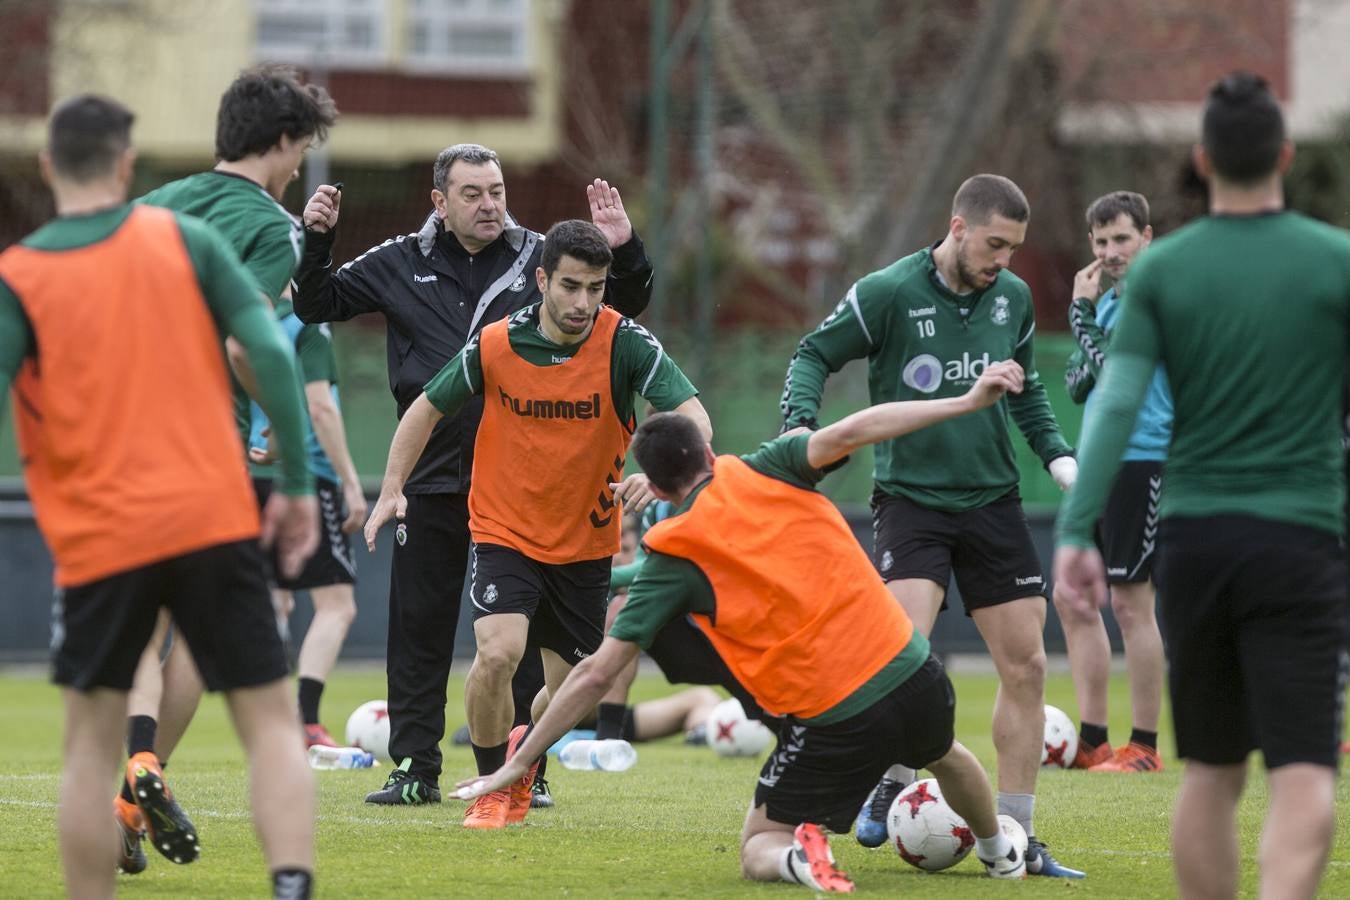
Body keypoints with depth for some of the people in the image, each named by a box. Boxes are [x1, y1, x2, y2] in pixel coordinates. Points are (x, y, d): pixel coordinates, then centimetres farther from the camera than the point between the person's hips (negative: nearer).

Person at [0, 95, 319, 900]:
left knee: (92, 744, 10)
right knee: (270, 722, 4)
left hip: (98, 539, -1)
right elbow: (272, 353, -3)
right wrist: (297, 485, 3)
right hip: (214, 522, 1)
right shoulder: (184, 239, 4)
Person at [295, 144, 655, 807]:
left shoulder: (539, 260, 4)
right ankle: (415, 769, 10)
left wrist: (622, 252, -9)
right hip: (430, 479, 1)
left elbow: (624, 305, 10)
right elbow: (317, 304, 12)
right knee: (419, 629, 4)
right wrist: (316, 241, -4)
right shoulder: (401, 265, 6)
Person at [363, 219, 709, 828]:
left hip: (586, 543, 1)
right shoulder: (494, 346, -12)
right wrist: (392, 490, -5)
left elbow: (692, 417, -22)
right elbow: (428, 408, 4)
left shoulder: (624, 343, -15)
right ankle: (490, 787, -1)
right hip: (505, 532, -1)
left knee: (569, 689, 9)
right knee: (498, 653, -23)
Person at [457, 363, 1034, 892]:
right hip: (914, 674, 4)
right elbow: (850, 433, -12)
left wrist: (518, 763, 3)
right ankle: (1000, 855, 59)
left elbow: (597, 674, -2)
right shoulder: (765, 472, 4)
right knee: (943, 755, 39)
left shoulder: (673, 558, -1)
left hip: (832, 721, -4)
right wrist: (967, 401, -10)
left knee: (758, 850, 13)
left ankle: (799, 857, -19)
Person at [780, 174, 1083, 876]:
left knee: (1025, 667, 2)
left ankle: (1014, 838, 12)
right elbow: (815, 355, -1)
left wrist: (1058, 456, 10)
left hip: (992, 501, 5)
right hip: (911, 496, -5)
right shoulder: (888, 293, -11)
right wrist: (800, 425, -17)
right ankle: (890, 786, 1)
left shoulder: (1013, 298, 5)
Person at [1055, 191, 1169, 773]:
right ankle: (1092, 741, 13)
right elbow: (1077, 382, 14)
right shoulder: (1107, 301, 17)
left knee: (1130, 602, -7)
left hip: (1142, 459, -9)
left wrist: (1081, 309, -9)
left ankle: (1144, 747, -1)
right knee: (1073, 599, 8)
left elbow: (1108, 365, -20)